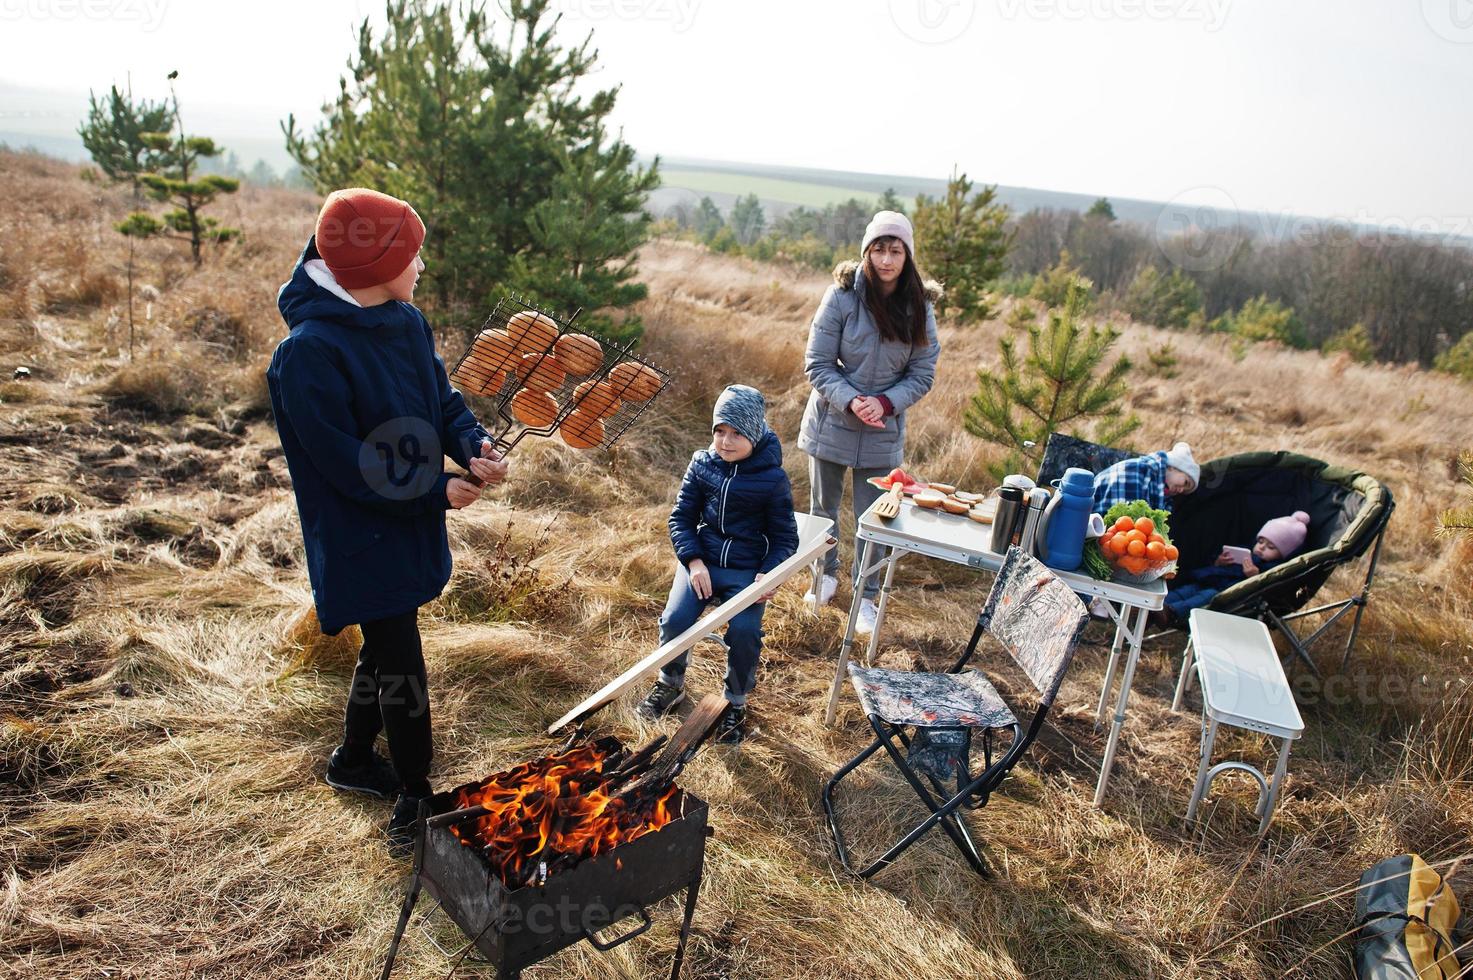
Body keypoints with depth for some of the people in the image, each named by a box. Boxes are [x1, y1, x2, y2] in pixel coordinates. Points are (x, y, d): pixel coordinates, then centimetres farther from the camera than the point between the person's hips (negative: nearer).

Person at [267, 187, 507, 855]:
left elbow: (442, 399, 8)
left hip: (411, 525, 8)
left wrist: (473, 444, -13)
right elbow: (345, 463, -23)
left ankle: (353, 760, 44)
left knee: (385, 649, 22)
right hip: (360, 535, -8)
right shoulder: (309, 353, -24)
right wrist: (438, 490, -18)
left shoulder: (407, 323, 0)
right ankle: (415, 798, 21)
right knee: (401, 667, 1)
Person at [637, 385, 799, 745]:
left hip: (747, 570, -2)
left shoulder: (773, 478, -6)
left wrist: (769, 574, -17)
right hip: (701, 561, 2)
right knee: (675, 620, -18)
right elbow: (681, 518, 4)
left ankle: (736, 703, 7)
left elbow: (785, 536, 1)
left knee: (744, 632, -22)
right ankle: (671, 684, 14)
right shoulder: (702, 465, 0)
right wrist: (693, 562, -11)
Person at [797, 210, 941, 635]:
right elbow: (817, 364, -11)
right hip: (831, 422, 0)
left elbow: (922, 375, -1)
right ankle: (826, 574, 41)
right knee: (823, 508, 16)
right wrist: (850, 401, -25)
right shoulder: (842, 297, -13)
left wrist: (885, 403, -18)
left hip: (883, 432, 1)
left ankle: (866, 597, 25)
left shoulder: (919, 308, -7)